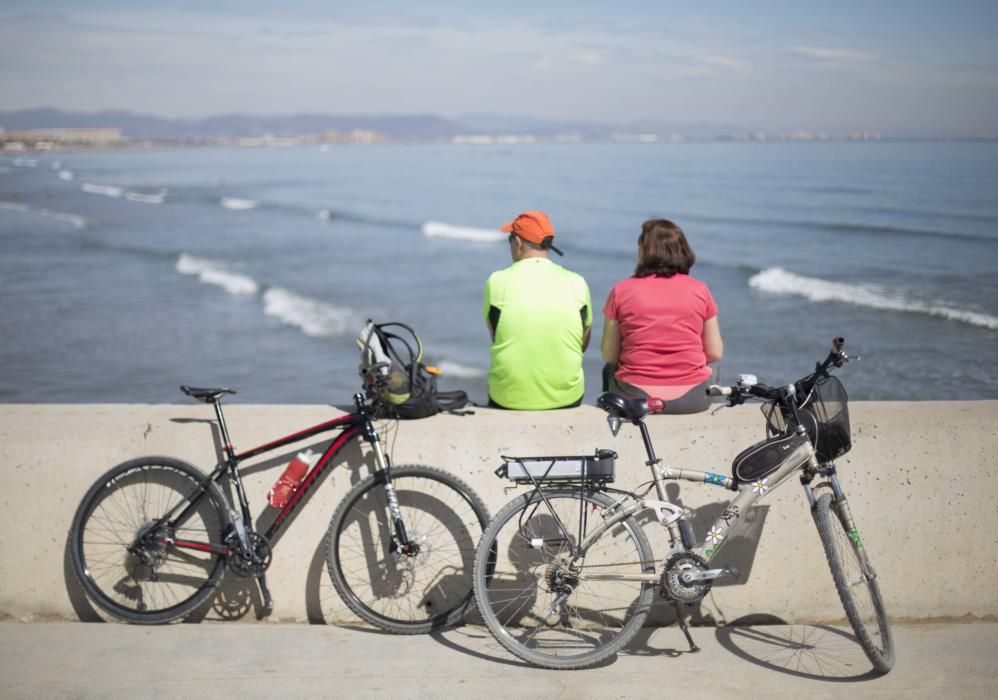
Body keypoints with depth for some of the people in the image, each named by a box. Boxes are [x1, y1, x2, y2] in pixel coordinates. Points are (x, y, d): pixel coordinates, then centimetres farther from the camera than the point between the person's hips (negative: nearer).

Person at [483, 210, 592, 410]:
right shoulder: (577, 283, -2)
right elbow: (583, 344, 9)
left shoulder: (497, 281, -5)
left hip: (508, 399, -1)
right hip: (567, 398, 1)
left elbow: (495, 336, 8)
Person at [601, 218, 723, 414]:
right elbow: (715, 353, 2)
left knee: (609, 370, 33)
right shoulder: (700, 290, -2)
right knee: (712, 365, 34)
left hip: (635, 397, 0)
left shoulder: (621, 290, -4)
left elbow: (609, 356, -1)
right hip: (692, 400, 1)